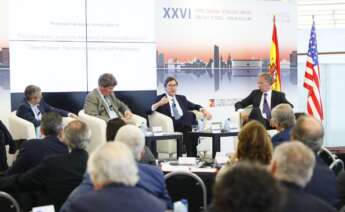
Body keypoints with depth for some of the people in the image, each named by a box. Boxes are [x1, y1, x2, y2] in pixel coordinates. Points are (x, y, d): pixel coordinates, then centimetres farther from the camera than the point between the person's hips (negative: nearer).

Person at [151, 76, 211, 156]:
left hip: (185, 124, 4)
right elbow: (150, 109, 3)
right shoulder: (160, 98, 15)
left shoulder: (182, 98, 29)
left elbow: (194, 106, 22)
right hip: (170, 126, -4)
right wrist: (159, 104, -16)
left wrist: (204, 110, 2)